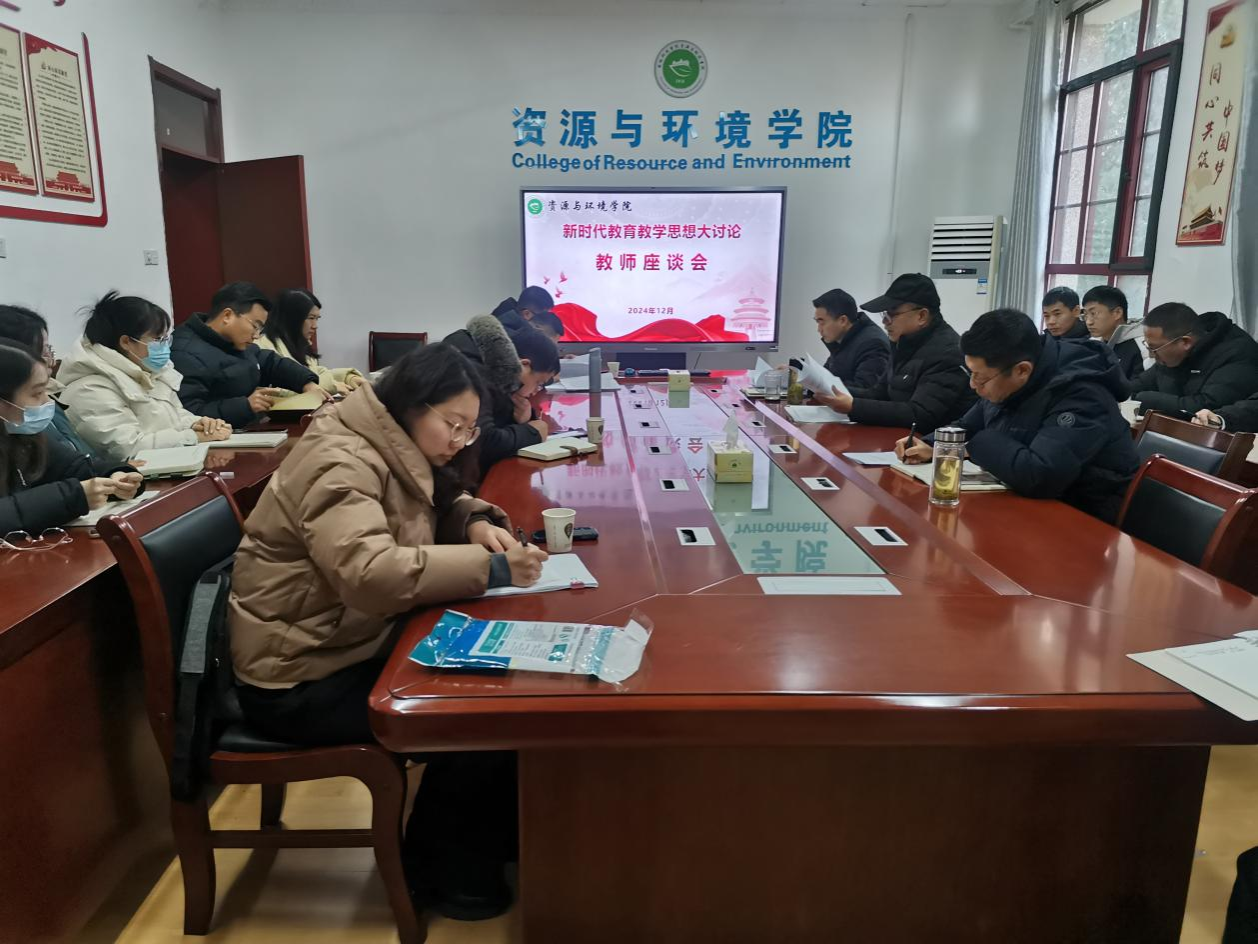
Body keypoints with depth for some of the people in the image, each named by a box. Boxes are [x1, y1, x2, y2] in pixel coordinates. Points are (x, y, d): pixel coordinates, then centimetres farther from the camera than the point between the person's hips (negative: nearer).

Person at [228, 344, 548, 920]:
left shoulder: (394, 454, 5)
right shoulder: (340, 461, -23)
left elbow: (441, 509, 21)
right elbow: (369, 574, -38)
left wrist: (478, 525, -3)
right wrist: (490, 568, -34)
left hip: (356, 646, 9)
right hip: (301, 678, -9)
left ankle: (497, 839, 12)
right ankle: (444, 868, 7)